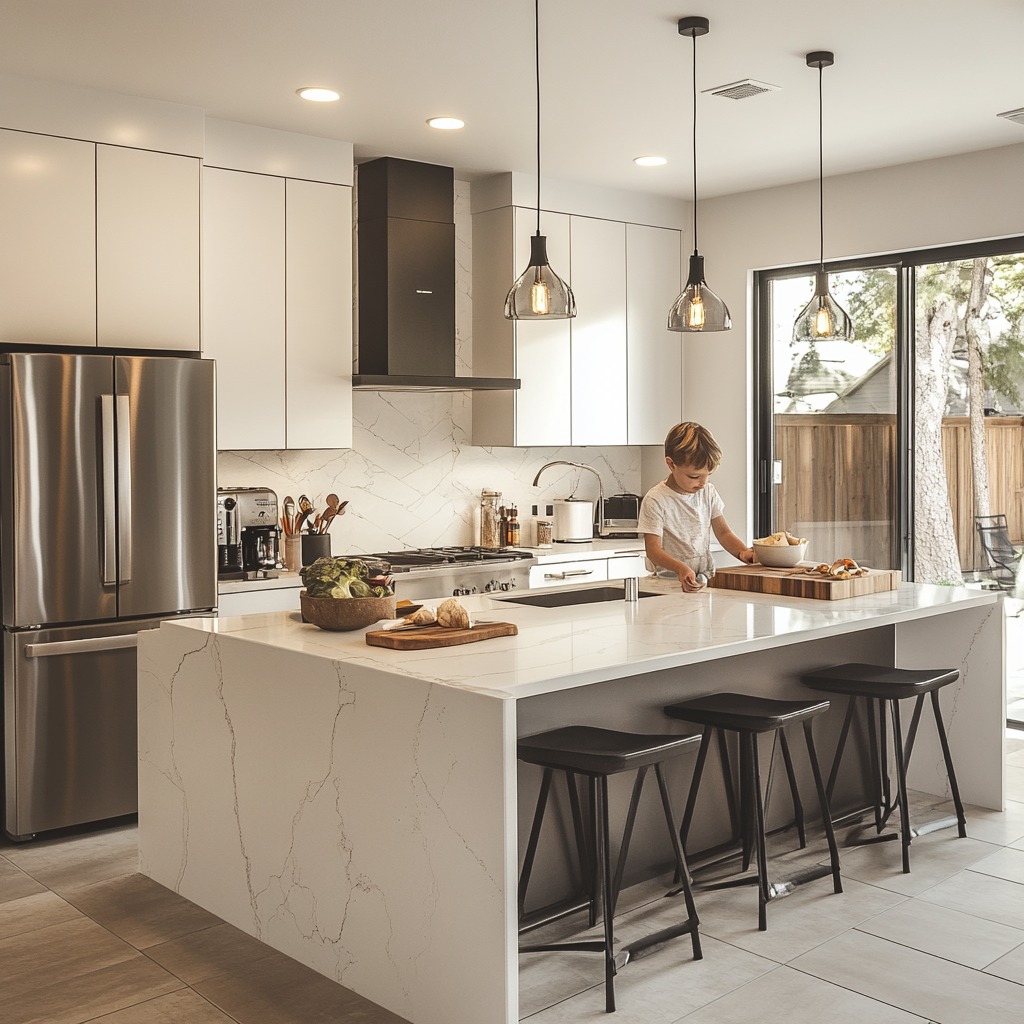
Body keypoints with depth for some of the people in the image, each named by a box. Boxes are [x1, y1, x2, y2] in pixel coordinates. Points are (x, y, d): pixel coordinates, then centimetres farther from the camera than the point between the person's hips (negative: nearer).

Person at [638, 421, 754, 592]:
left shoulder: (709, 492, 13)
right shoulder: (655, 500, -7)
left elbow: (723, 532, 16)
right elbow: (653, 549, -12)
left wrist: (743, 552, -6)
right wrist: (681, 569, -31)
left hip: (707, 577, 6)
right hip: (671, 579, -6)